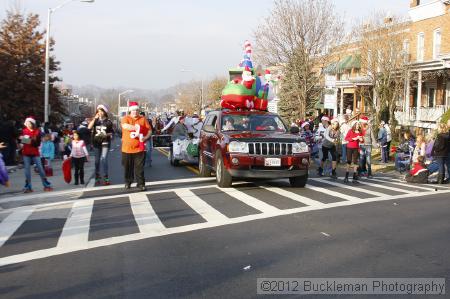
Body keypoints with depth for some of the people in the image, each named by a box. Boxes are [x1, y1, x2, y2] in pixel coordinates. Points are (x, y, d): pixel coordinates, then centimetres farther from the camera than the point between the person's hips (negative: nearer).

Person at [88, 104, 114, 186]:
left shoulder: (108, 121, 0)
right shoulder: (96, 120, 5)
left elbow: (112, 132, 6)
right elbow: (89, 127, -11)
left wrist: (107, 135, -14)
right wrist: (95, 118, -14)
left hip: (105, 143, -3)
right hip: (96, 142, 3)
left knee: (104, 159, -12)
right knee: (97, 161, 8)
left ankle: (106, 178, -5)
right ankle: (97, 178, 17)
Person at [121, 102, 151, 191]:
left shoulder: (143, 119, 6)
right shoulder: (126, 118, 0)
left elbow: (149, 131, 3)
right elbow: (125, 126, -22)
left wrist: (145, 137, -15)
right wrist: (136, 127, -25)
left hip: (139, 148, 0)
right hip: (127, 148, 0)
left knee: (139, 168, 0)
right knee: (128, 167, 12)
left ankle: (141, 184, 4)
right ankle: (128, 182, 29)